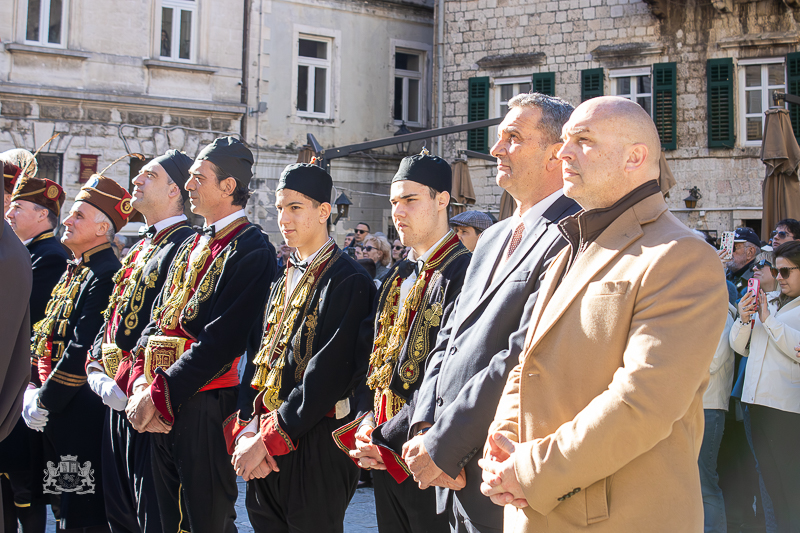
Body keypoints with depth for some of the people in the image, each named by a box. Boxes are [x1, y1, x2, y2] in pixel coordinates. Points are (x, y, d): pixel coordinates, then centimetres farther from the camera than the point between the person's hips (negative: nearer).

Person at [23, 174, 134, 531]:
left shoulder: (105, 275, -16)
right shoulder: (73, 272, 15)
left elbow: (83, 350, -21)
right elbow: (45, 335, 15)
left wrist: (45, 401, -16)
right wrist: (32, 390, 3)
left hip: (83, 414, -10)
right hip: (57, 410, 10)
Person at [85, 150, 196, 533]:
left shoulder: (186, 245, -12)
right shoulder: (139, 250, 19)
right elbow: (111, 318, 18)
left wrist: (146, 386, -23)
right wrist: (97, 369, 3)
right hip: (118, 397, 10)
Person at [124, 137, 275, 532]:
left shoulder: (251, 249, -11)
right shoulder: (190, 248, 17)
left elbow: (223, 339, -19)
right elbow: (157, 320, 14)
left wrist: (161, 394, -19)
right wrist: (142, 386, -3)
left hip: (206, 407, -8)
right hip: (162, 409, 8)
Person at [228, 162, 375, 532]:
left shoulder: (347, 281, -12)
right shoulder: (285, 280, 14)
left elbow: (331, 372, -19)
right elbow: (261, 360, 11)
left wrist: (269, 438, -19)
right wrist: (245, 431, -4)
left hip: (315, 444, -7)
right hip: (266, 449, 7)